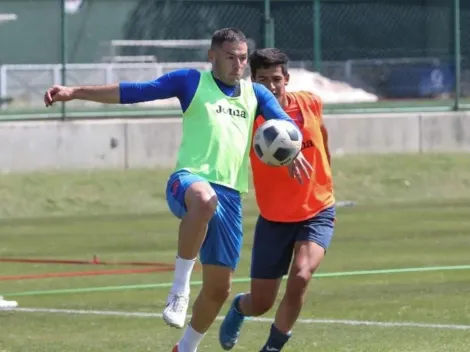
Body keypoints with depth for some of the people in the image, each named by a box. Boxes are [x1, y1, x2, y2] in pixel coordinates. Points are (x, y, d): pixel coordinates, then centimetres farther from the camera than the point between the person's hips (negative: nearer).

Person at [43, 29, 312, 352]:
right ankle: (180, 287, -31)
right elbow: (135, 91, 3)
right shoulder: (191, 81, 7)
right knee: (204, 198, -44)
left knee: (219, 287, 5)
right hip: (190, 179, -5)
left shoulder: (255, 94, 17)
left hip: (230, 195, 5)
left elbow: (284, 124, 4)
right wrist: (75, 92, -4)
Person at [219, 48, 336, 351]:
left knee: (300, 277, -26)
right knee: (260, 304, 6)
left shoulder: (310, 104, -7)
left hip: (317, 212, 1)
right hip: (273, 218, -1)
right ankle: (239, 307, 46)